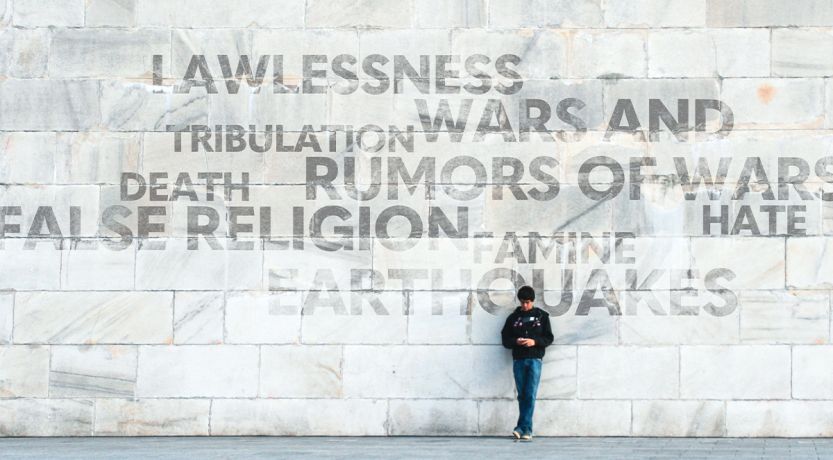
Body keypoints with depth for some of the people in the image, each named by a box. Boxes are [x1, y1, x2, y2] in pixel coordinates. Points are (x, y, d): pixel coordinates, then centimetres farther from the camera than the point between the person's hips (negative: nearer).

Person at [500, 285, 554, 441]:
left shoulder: (542, 316, 7)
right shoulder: (513, 317, 11)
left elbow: (549, 339, 4)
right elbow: (505, 339, 9)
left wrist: (535, 341, -14)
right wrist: (515, 341, -11)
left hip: (535, 359, -2)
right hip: (518, 360, 2)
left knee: (530, 394, -10)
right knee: (522, 395, 1)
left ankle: (523, 427, -11)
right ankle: (527, 429, 6)